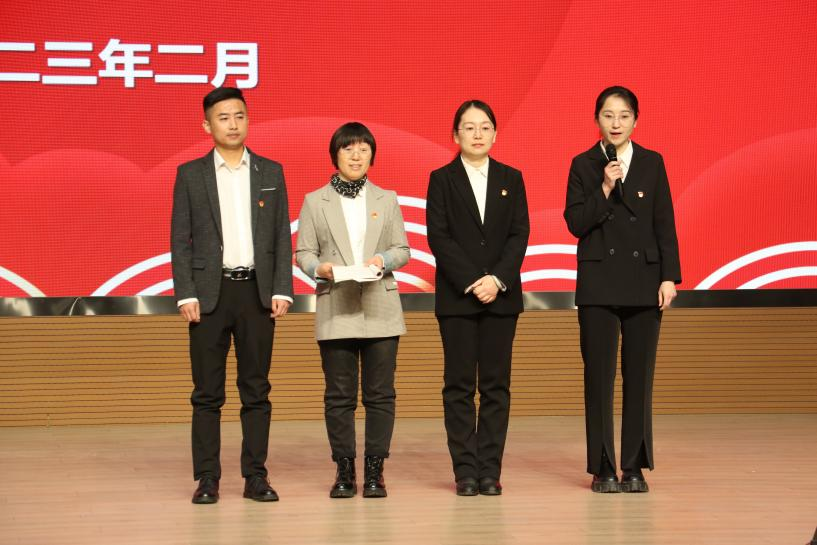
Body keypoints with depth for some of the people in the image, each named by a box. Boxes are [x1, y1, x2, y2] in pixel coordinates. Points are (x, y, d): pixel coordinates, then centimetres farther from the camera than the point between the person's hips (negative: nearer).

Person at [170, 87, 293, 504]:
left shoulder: (271, 172, 9)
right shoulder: (190, 175, 4)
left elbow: (282, 236, 7)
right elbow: (180, 239, 2)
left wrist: (281, 291, -2)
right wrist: (186, 295, -8)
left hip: (257, 291, 1)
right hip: (209, 292, -1)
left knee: (256, 389, 4)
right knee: (207, 392, 1)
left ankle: (255, 475, 9)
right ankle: (207, 478, 6)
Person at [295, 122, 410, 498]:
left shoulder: (387, 199, 11)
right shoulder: (315, 202, 7)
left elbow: (403, 249, 9)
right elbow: (303, 253, 4)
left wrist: (382, 261, -11)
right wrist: (320, 268, -16)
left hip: (380, 308, 1)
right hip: (335, 309, -1)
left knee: (380, 393, 0)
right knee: (339, 395, 1)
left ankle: (375, 471, 7)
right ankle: (344, 471, 9)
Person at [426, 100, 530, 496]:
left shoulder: (511, 179, 10)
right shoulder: (442, 179, 4)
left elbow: (520, 234, 2)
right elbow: (438, 237, -4)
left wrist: (498, 279, -12)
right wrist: (472, 282, -14)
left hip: (501, 295, 2)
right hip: (456, 296, -2)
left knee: (496, 385, 2)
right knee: (459, 385, -1)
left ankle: (490, 470, 5)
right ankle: (466, 471, 2)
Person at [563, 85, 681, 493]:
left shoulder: (652, 163, 6)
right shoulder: (583, 165, 3)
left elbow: (665, 224, 5)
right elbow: (576, 223, -5)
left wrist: (669, 277, -2)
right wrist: (605, 188, -16)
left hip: (643, 281, 1)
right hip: (598, 283, -1)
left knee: (639, 375, 2)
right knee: (599, 375, 0)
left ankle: (635, 467, 9)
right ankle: (603, 468, 7)